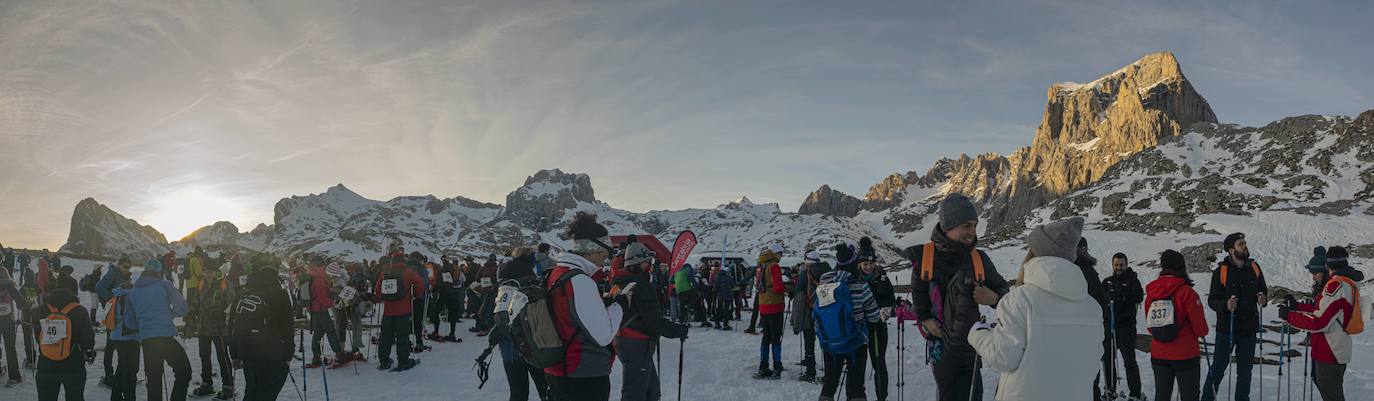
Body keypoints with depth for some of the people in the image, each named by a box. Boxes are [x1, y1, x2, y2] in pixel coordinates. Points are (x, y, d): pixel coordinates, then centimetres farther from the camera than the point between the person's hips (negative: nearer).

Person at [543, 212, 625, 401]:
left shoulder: (555, 273, 7)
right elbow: (603, 336, -20)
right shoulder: (581, 281, -21)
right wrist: (619, 305, -6)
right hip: (586, 377, -9)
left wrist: (604, 303, 10)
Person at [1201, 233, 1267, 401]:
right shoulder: (1221, 271, -9)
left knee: (1245, 369, 13)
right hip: (1226, 328, -4)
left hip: (1249, 329, 4)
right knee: (1218, 367, 1)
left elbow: (1263, 290, 17)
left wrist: (1262, 299, -5)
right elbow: (1212, 300, -8)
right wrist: (1225, 305, -27)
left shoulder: (1254, 268, 4)